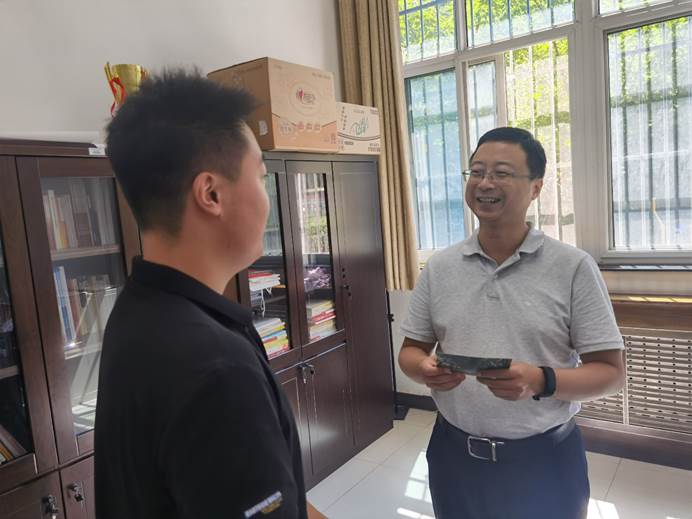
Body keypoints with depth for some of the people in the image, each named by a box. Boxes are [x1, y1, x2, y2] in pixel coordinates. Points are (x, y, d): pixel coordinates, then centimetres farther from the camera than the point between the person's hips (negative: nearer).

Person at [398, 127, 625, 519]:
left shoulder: (574, 267, -9)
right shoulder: (439, 268, 0)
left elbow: (611, 372, -8)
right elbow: (411, 350, 7)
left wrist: (541, 381, -25)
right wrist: (425, 369, -15)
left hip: (545, 460, -2)